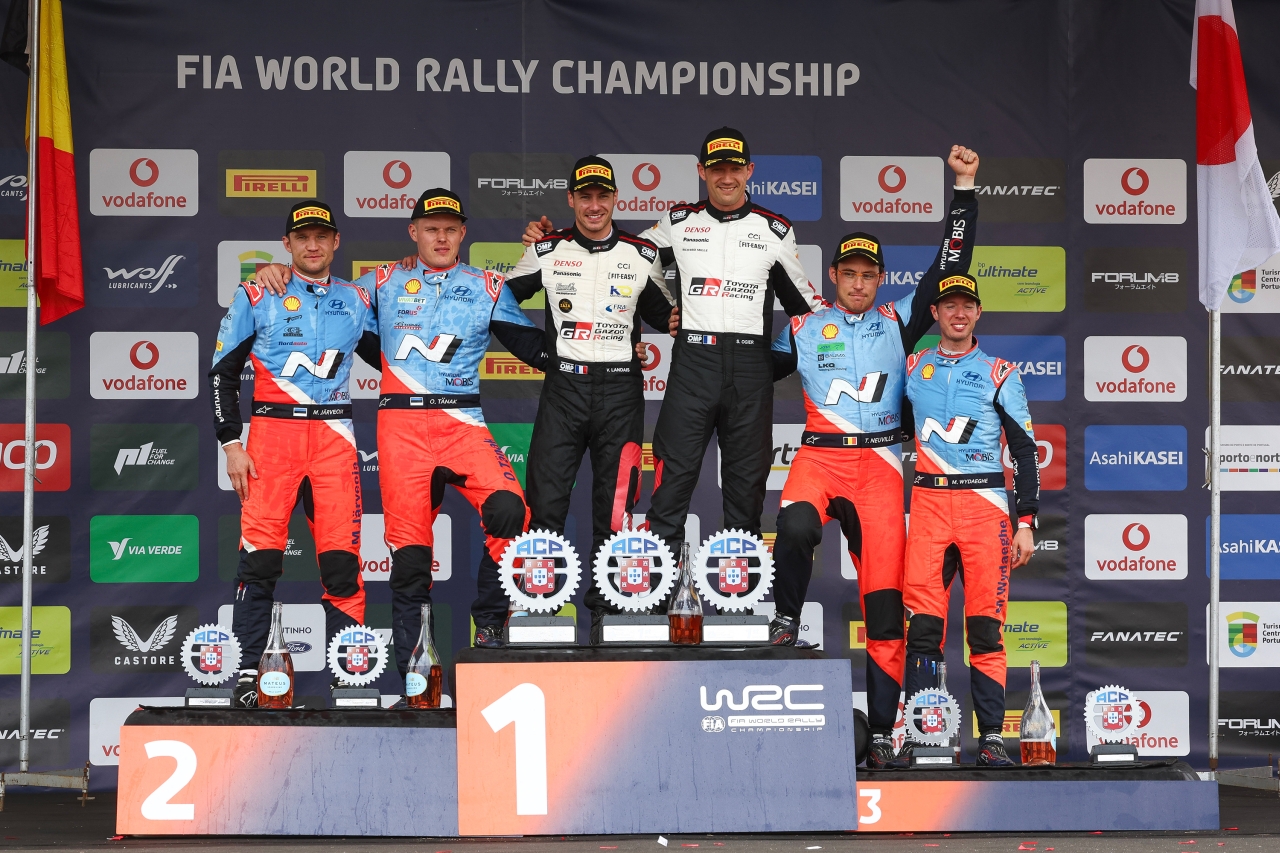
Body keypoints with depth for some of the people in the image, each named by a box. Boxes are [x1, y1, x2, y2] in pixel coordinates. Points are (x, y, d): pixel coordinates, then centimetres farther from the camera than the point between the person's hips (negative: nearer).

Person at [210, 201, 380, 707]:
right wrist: (231, 444, -2)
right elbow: (222, 373, 6)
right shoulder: (255, 297, 6)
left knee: (343, 559, -3)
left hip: (334, 437, 2)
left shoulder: (355, 301, 14)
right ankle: (247, 671, 0)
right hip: (272, 432, -2)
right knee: (260, 555, -8)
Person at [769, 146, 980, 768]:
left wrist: (965, 188, 5)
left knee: (884, 596, -5)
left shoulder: (898, 323, 12)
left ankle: (882, 731, -1)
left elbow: (949, 268, 9)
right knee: (795, 527, -36)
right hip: (818, 457, 0)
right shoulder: (804, 331, 14)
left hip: (879, 466, 0)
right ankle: (785, 619, -8)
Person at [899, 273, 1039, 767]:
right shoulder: (913, 369, 13)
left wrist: (1026, 523, -1)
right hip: (928, 503, 1)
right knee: (923, 624, -5)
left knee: (985, 627, -3)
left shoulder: (999, 373, 7)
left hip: (985, 503, -1)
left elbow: (1026, 451, 5)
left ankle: (991, 738, 1)